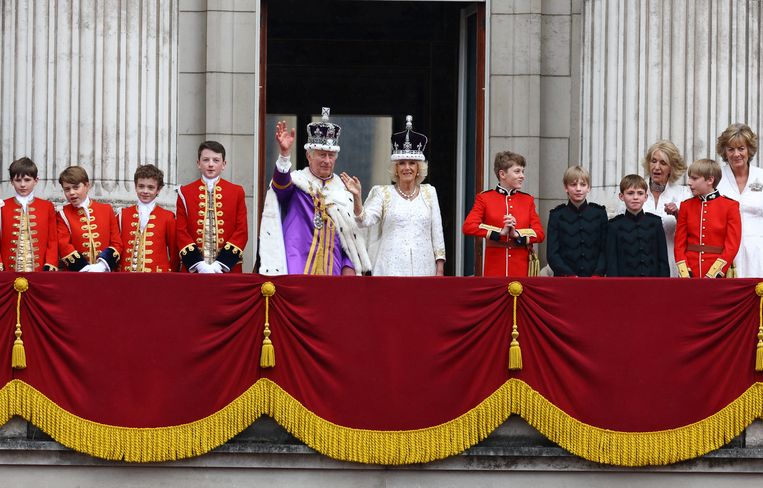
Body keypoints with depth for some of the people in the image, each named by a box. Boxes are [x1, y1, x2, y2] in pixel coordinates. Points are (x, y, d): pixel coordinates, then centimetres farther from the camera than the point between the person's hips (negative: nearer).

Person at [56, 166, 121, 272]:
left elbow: (117, 243, 6)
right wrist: (83, 268, -16)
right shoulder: (63, 215, 6)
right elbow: (64, 246, -4)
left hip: (105, 272, 1)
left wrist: (102, 265, -10)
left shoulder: (106, 210, 10)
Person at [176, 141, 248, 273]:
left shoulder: (237, 192, 7)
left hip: (228, 269, 0)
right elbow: (181, 232, 2)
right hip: (194, 270, 0)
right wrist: (198, 264, -11)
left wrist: (221, 264, -10)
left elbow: (242, 232, 2)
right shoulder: (185, 193, 7)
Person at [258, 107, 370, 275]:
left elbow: (351, 235, 17)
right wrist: (284, 153, -39)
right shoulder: (297, 181, 4)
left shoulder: (342, 190, 16)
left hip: (332, 269, 4)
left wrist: (349, 267, 4)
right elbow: (281, 184, -21)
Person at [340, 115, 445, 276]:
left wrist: (440, 269, 5)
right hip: (392, 268, -2)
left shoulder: (429, 192, 12)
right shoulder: (383, 193, 6)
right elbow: (365, 220, -7)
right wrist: (356, 197, -24)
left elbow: (437, 232, 11)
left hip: (423, 267, 2)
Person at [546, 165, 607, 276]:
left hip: (595, 277, 1)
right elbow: (552, 254, 2)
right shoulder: (557, 215, 7)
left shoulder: (599, 213, 11)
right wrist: (570, 276, -10)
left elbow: (605, 250, 8)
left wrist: (597, 275, -7)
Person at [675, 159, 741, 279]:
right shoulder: (686, 206, 7)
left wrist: (712, 275, -14)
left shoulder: (730, 206, -2)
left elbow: (732, 245, -6)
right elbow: (680, 243, 6)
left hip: (717, 275, -3)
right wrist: (684, 274, -7)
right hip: (690, 274, 3)